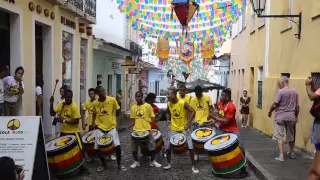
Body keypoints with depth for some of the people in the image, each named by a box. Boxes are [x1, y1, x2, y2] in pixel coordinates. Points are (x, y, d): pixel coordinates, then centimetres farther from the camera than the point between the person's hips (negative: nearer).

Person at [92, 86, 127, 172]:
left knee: (117, 146, -13)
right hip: (100, 128, 2)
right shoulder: (95, 103, -3)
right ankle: (103, 164, 26)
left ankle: (119, 164, 11)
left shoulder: (112, 100, -11)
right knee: (97, 148, -1)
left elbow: (118, 111, 2)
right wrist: (93, 123, 4)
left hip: (112, 127, -2)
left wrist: (117, 121, -5)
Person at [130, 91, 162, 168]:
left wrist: (151, 122, -16)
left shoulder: (148, 106, -3)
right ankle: (136, 161, 28)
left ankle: (153, 161, 21)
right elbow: (133, 119, 15)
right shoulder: (133, 107, 7)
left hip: (147, 130, -3)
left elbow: (153, 117, 0)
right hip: (136, 130, 3)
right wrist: (134, 124, -1)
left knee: (152, 146, 1)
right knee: (134, 147, 8)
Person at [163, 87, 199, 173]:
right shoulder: (169, 104, -3)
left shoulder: (183, 103, -20)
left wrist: (188, 122, -24)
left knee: (190, 147, -4)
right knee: (168, 147, 4)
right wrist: (168, 120, -2)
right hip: (173, 129, 4)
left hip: (184, 128, -4)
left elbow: (193, 111, -16)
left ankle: (194, 166, 12)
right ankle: (168, 164, 23)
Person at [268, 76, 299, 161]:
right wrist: (296, 117, 18)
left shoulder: (280, 91, -13)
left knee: (280, 136, 0)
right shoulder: (295, 92, 4)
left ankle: (281, 156, -2)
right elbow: (297, 106, 8)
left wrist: (270, 112, 2)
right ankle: (291, 153, 35)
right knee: (291, 136, 19)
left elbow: (274, 105, -15)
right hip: (291, 117, 6)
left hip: (280, 117, -5)